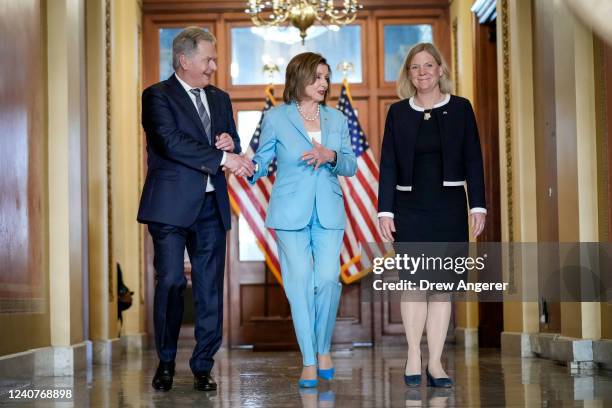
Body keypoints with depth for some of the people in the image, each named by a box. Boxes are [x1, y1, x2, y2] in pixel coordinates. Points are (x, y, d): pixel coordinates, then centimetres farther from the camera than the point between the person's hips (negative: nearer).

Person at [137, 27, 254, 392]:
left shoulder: (220, 99, 18)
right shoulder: (158, 96, -2)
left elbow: (231, 149, 21)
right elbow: (172, 142, -17)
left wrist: (230, 143, -4)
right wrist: (223, 158, -20)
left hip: (212, 206, 5)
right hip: (172, 205, -5)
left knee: (210, 288, 4)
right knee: (170, 282, -6)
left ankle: (203, 366, 11)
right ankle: (166, 362, 10)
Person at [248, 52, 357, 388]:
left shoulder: (336, 119, 12)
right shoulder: (276, 118, 3)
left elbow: (351, 166, 10)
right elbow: (262, 163, 3)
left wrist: (331, 156, -9)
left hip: (328, 212, 3)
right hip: (291, 211, -2)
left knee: (328, 279, -8)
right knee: (300, 283, -4)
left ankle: (323, 348, 16)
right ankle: (309, 362, 5)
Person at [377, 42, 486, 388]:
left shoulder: (460, 108, 5)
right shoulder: (398, 112, 6)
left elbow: (473, 160, 3)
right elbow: (388, 164, 4)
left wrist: (478, 205, -3)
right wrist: (385, 210, -2)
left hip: (449, 207, 0)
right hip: (409, 208, 0)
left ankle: (435, 362, 6)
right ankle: (414, 356, 5)